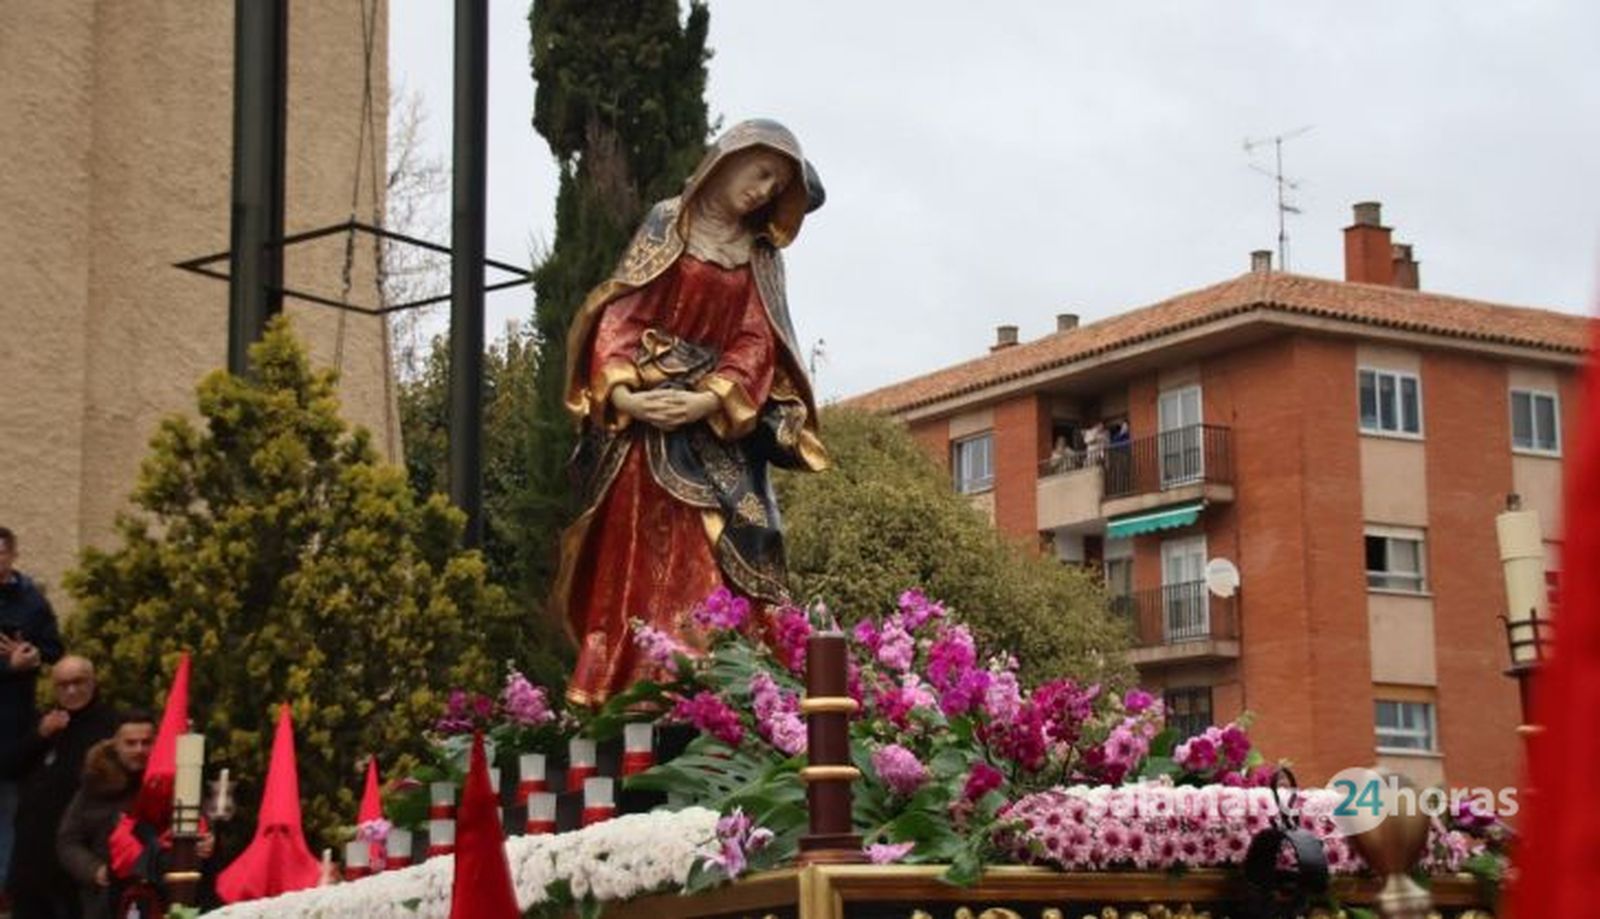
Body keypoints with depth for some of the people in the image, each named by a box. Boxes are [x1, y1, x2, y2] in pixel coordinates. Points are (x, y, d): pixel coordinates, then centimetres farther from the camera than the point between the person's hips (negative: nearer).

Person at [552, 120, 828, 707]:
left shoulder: (761, 255, 14)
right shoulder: (667, 224, 7)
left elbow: (756, 341, 3)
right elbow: (620, 312, 0)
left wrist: (710, 400, -15)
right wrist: (621, 392, -15)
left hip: (718, 437, 2)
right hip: (642, 423, -2)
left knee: (710, 570, -7)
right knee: (634, 568, -4)